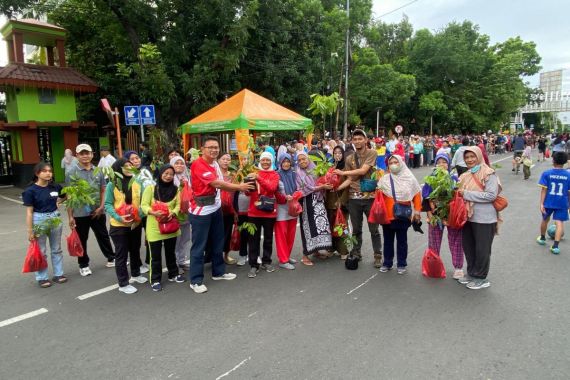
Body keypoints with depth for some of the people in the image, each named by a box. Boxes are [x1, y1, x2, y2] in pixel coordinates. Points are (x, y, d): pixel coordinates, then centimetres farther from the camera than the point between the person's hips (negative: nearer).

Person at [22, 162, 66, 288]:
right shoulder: (31, 190, -12)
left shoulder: (55, 187, -1)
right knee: (41, 252, 7)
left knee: (56, 249, 14)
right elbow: (29, 212, -10)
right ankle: (42, 278, 19)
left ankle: (58, 274, 26)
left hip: (55, 219, 4)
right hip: (39, 221, -4)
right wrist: (30, 231, -11)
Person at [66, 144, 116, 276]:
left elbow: (103, 190, 6)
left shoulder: (98, 171, 3)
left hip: (98, 212, 3)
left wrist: (101, 207, -7)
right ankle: (83, 265, 25)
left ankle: (111, 258, 32)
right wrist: (70, 216, -8)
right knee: (81, 240, 10)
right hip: (80, 214, -2)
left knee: (103, 236, 16)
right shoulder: (72, 173, -6)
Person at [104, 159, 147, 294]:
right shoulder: (112, 184, -10)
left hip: (135, 224, 4)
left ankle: (136, 274, 43)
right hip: (119, 225, -4)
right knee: (121, 254, 6)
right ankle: (123, 284, 18)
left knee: (135, 250, 21)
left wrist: (140, 214, -13)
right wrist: (118, 217, -23)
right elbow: (108, 205, -10)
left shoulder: (137, 182, -2)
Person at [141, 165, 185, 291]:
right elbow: (144, 205, -8)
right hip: (154, 226, -3)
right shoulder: (151, 188, -6)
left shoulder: (175, 189, 5)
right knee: (156, 255, 5)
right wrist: (153, 212, -26)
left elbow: (178, 204, 3)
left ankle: (173, 274, 33)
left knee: (170, 252, 18)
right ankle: (155, 280, 17)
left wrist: (173, 213, -17)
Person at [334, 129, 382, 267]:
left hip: (369, 196, -3)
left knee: (374, 229, 6)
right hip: (354, 198, 3)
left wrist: (343, 172, -10)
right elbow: (349, 180, 4)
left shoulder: (372, 153, -4)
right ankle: (356, 253, 28)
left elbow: (363, 170, -16)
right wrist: (336, 188, -12)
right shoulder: (349, 159, 8)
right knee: (356, 229, 13)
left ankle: (378, 256, 18)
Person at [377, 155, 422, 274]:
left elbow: (417, 194, 5)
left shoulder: (409, 178, 1)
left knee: (402, 240, 9)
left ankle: (402, 264, 21)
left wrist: (417, 211, 1)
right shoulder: (384, 179, 2)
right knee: (388, 240, 12)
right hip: (387, 215, 1)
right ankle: (387, 263, 24)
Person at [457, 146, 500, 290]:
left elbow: (491, 195, -21)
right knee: (468, 246, 15)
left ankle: (481, 278, 19)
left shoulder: (488, 174, -11)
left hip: (483, 218, -7)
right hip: (468, 216, 7)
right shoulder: (465, 175, 11)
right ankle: (471, 273, 32)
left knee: (482, 249, 5)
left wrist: (467, 194, -20)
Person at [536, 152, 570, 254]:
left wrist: (541, 203, -8)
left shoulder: (546, 173, -8)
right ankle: (555, 246, -8)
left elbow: (544, 190, -10)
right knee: (559, 223, 1)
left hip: (548, 202, 0)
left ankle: (542, 238, 40)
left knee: (545, 220, 20)